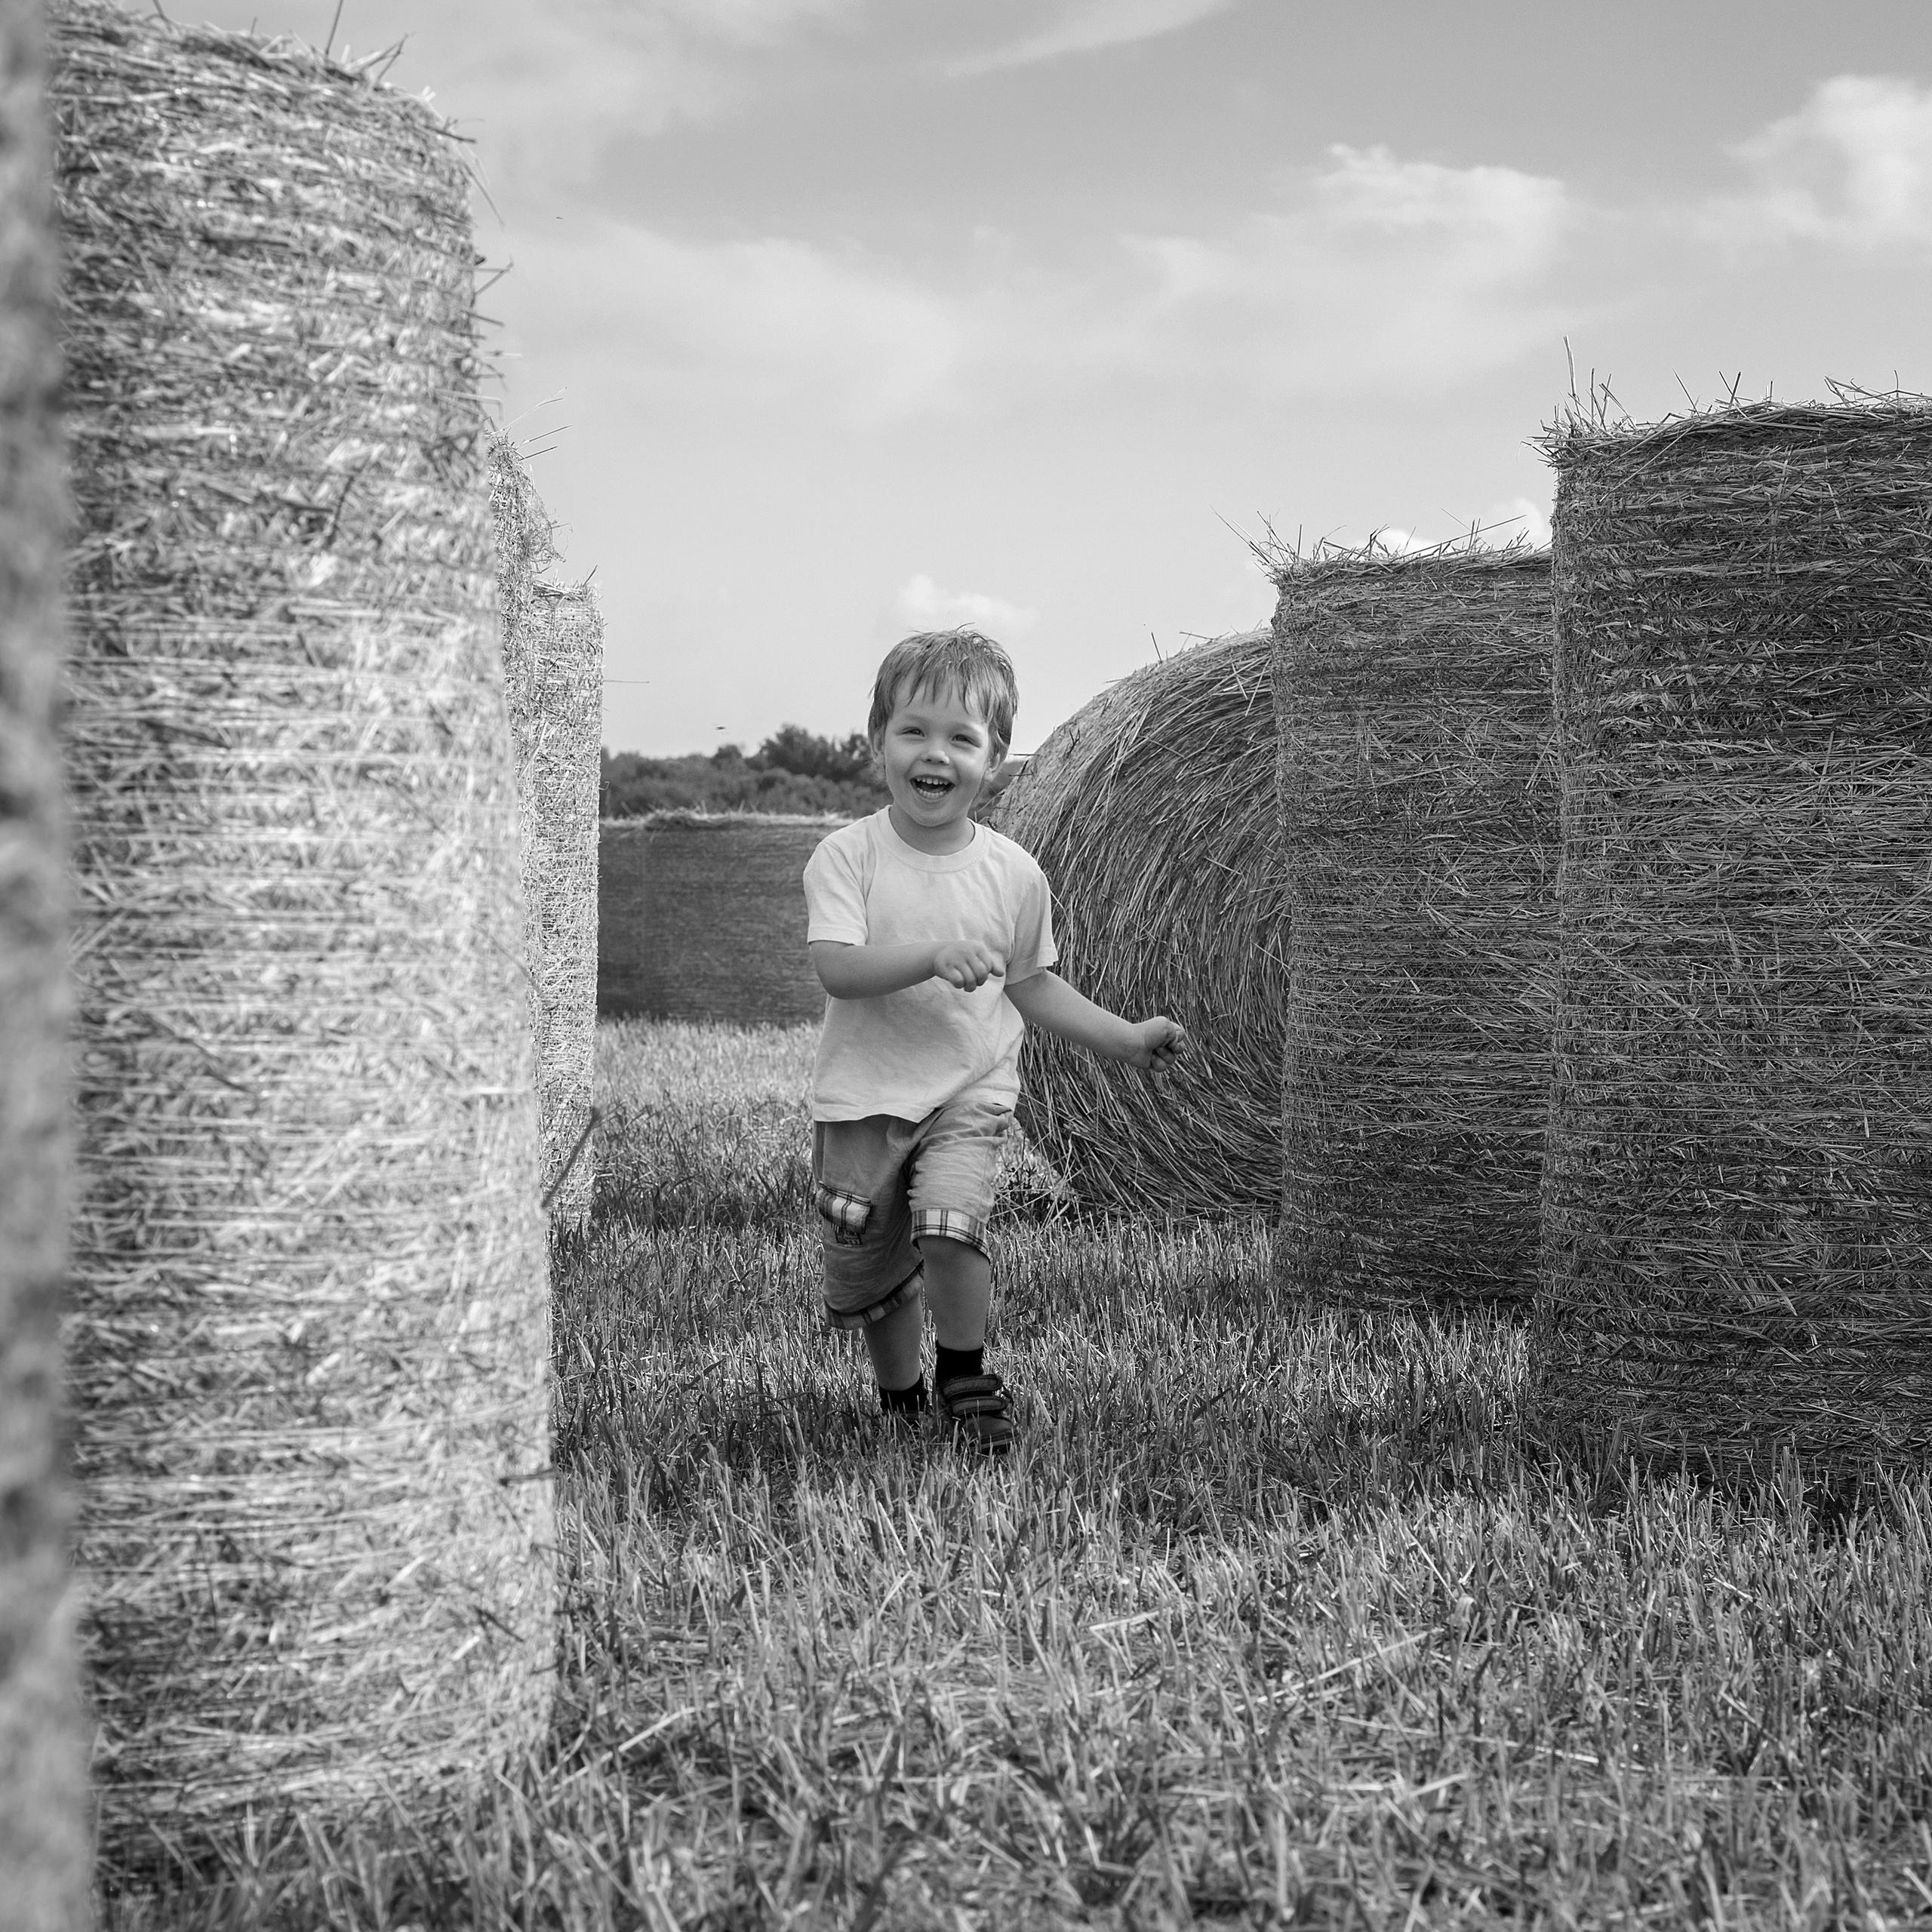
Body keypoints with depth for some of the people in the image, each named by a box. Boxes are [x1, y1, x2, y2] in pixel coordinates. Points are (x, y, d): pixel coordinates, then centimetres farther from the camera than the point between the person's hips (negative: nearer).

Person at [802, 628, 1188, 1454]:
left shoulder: (1012, 873, 0)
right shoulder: (847, 856, -6)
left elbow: (1031, 986, 11)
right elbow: (838, 970, -19)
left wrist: (1127, 1038, 5)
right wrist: (936, 956, -33)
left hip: (969, 1094, 0)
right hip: (863, 1097, 0)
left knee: (952, 1224, -24)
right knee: (869, 1270, 7)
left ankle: (963, 1377, 0)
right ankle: (901, 1394, 34)